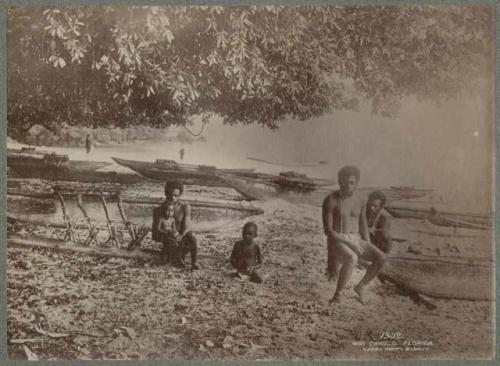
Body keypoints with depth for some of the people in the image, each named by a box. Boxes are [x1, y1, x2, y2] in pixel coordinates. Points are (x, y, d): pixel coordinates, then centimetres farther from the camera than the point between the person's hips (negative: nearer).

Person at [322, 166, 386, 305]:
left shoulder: (360, 201, 6)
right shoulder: (330, 200, -12)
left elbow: (363, 228, 11)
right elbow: (328, 230, -14)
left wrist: (369, 249, -2)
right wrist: (349, 244, -21)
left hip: (356, 241, 5)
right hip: (337, 242, -5)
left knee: (381, 258, -19)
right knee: (352, 259, -39)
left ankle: (360, 287, 4)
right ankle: (338, 294, -18)